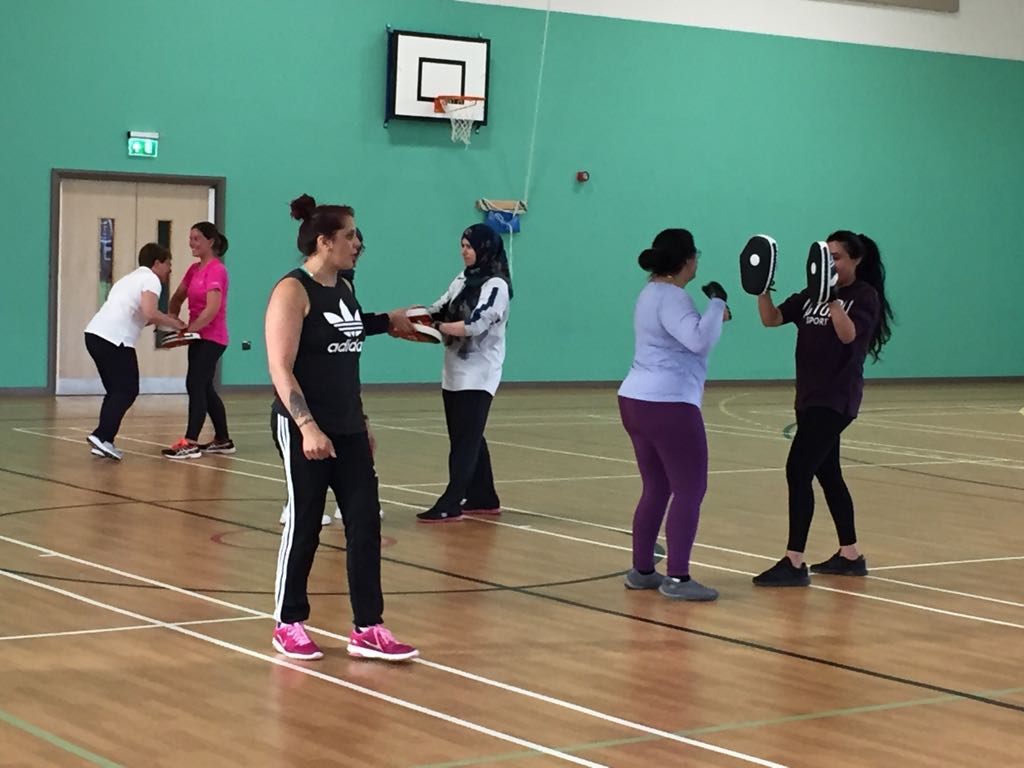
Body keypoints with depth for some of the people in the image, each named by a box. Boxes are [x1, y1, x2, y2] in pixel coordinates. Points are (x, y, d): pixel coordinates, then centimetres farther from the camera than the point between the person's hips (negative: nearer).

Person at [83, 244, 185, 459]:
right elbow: (149, 313, -16)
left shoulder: (131, 278, 30)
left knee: (117, 390, 16)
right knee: (127, 391, -3)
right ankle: (102, 436, -14)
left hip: (95, 334, 9)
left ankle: (103, 441, 10)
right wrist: (173, 323, 0)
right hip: (114, 340, -9)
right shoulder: (150, 279, 0)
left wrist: (165, 320, 22)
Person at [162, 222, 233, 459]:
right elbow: (178, 297, 12)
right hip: (199, 337, 9)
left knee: (195, 385, -15)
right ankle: (223, 440, 23)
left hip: (212, 338, -9)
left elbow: (212, 309, -23)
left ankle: (190, 443, -17)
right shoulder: (194, 269, 12)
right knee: (204, 388, 14)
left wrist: (188, 329, -23)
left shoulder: (216, 270, -15)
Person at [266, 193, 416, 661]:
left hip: (348, 429, 7)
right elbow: (280, 368, -17)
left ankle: (367, 630, 7)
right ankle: (288, 626, 16)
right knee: (304, 525, 1)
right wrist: (308, 427, -25)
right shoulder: (292, 291, -11)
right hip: (304, 429, -7)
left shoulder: (344, 290, 12)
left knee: (365, 522, 2)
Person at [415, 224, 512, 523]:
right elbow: (440, 310, 7)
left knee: (466, 439, -7)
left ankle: (450, 504, -10)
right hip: (455, 372, 8)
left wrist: (435, 327, -22)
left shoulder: (496, 285, -12)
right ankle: (484, 498, 22)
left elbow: (476, 324, -22)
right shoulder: (463, 279, 11)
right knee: (467, 437, 12)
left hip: (478, 375, -8)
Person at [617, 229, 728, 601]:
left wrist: (714, 314, 21)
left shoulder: (652, 292, 16)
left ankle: (641, 571, 20)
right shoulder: (671, 297, -15)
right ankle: (677, 578, -7)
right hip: (668, 406, -10)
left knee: (657, 489, 16)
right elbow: (699, 340, -28)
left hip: (637, 401, 10)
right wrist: (716, 302, -16)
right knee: (690, 490, -5)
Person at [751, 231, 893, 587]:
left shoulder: (865, 296, -8)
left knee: (798, 471, -14)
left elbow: (848, 333, -25)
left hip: (836, 399, -8)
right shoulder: (811, 294, 11)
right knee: (827, 474, 14)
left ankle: (794, 564, -13)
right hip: (810, 396, 8)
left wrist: (832, 298, -36)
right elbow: (771, 319, 5)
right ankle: (850, 556, 24)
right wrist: (762, 288, -11)